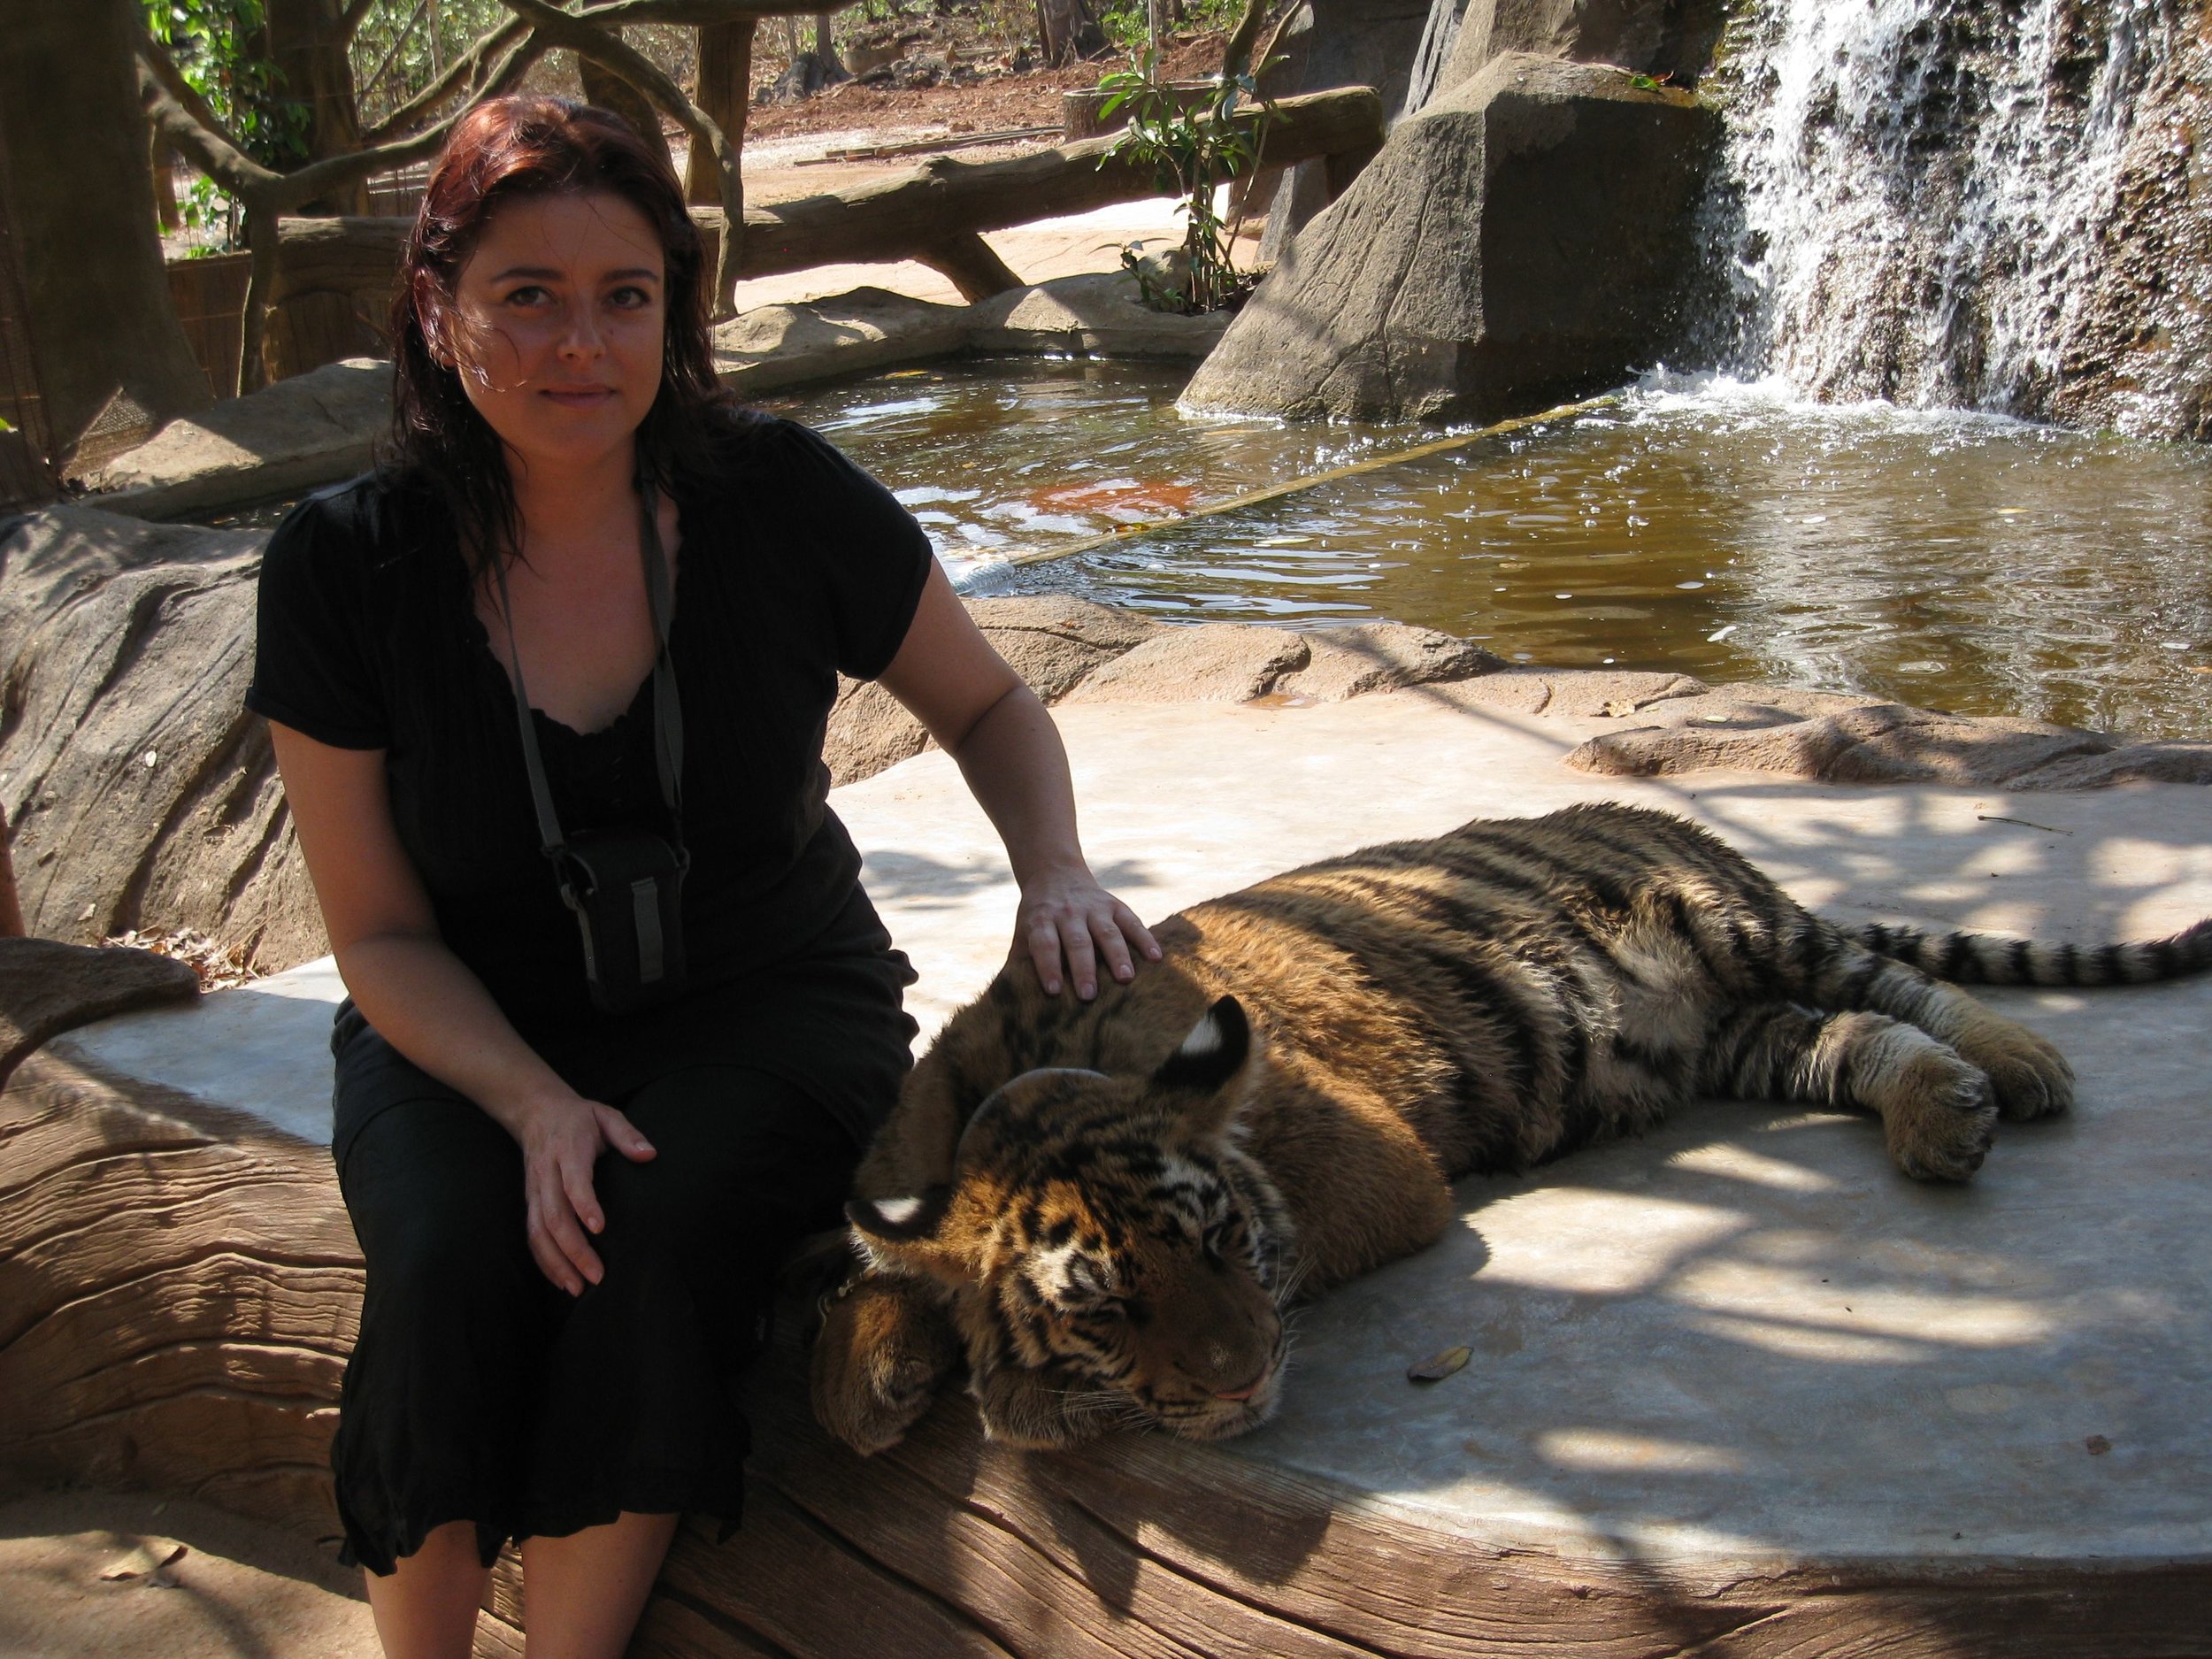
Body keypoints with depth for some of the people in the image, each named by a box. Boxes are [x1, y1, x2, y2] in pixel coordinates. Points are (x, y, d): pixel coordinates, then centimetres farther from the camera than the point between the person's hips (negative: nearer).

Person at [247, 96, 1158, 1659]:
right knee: (450, 1260, -29)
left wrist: (1057, 874, -14)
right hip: (470, 1031, 1)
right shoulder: (345, 567, -11)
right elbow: (381, 935, -4)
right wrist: (536, 1106, -21)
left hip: (769, 1001, 0)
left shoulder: (782, 500, -12)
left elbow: (989, 704, 6)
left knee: (657, 1230, -30)